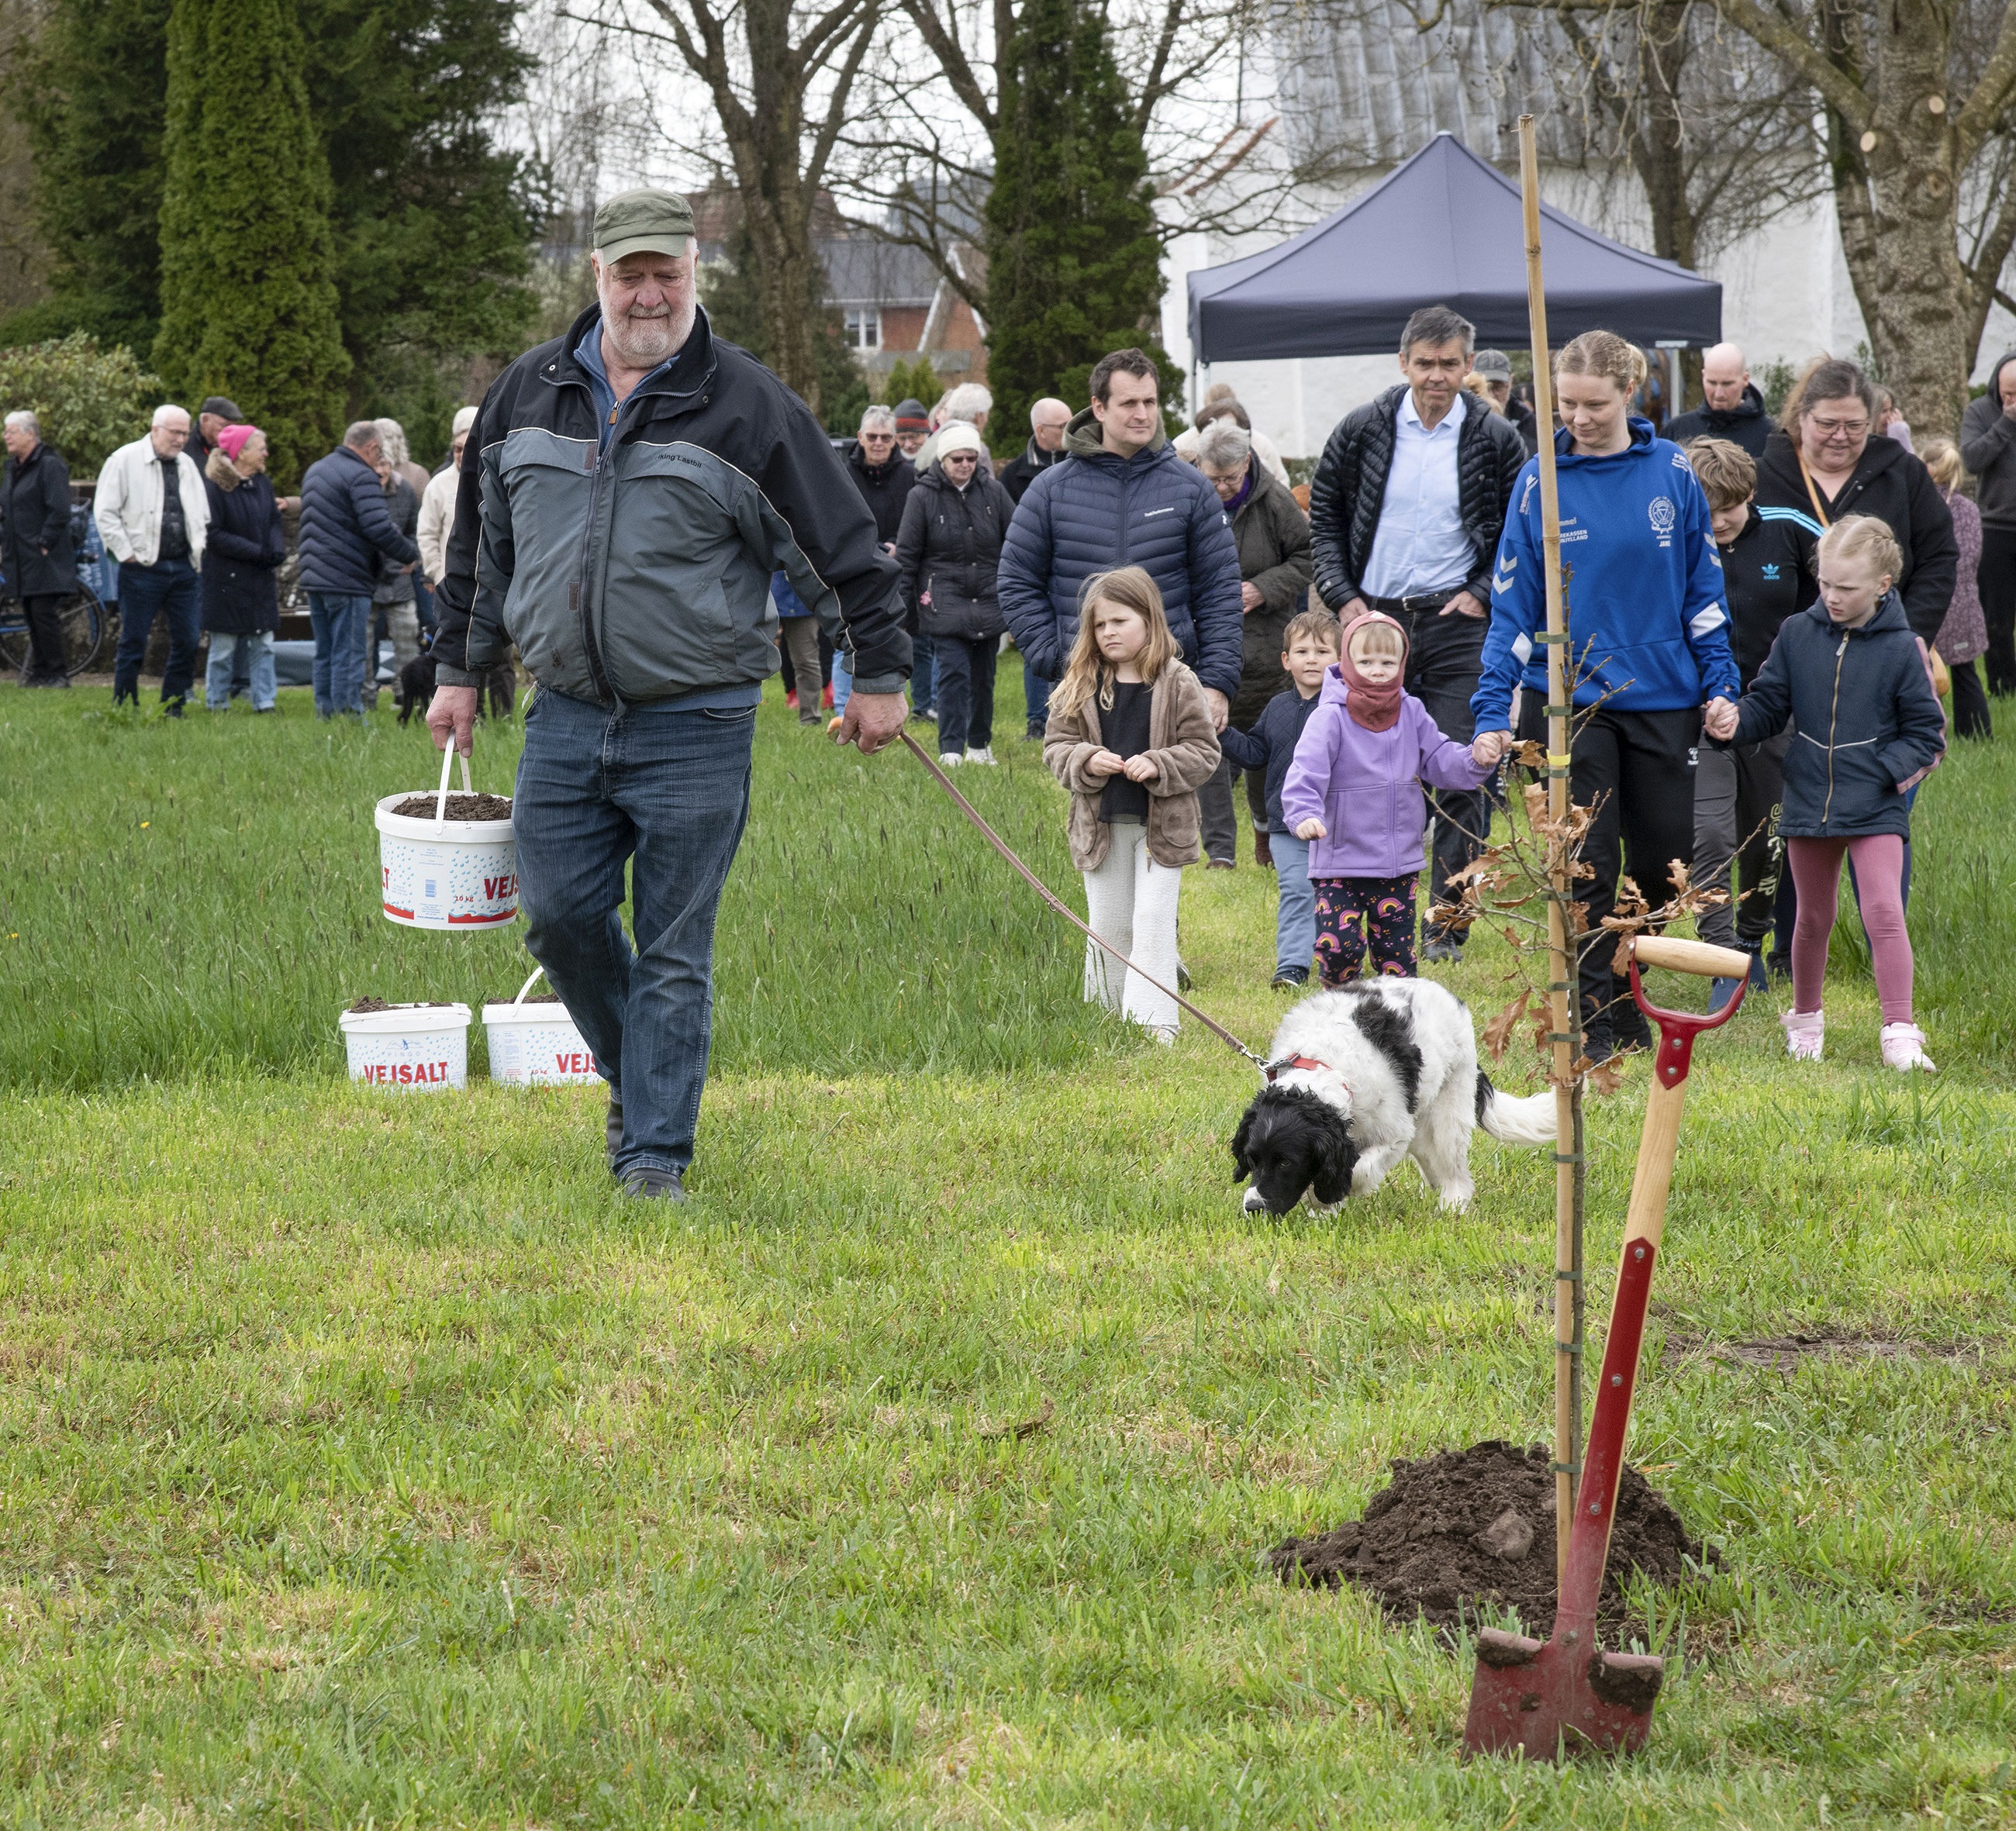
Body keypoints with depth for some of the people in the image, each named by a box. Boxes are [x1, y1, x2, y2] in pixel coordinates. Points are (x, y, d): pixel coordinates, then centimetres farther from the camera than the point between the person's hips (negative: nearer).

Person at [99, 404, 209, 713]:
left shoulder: (187, 465, 15)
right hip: (143, 568, -6)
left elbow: (202, 515, 24)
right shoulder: (124, 461, -4)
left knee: (188, 641, 3)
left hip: (183, 568, 6)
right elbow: (105, 512, -7)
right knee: (133, 642, -1)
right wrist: (126, 553, -10)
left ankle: (173, 708, 13)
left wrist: (199, 549, 10)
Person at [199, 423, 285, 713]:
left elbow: (275, 523, 13)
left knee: (262, 644, 5)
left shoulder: (263, 484, 9)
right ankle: (216, 705, 10)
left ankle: (265, 702, 9)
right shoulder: (215, 487, -12)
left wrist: (276, 553, -8)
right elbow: (214, 536, -14)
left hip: (260, 579, 6)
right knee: (224, 647, 1)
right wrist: (257, 551, -17)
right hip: (227, 578, -6)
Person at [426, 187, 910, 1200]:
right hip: (566, 718, 4)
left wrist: (877, 674, 2)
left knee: (673, 952, -1)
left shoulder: (746, 404, -5)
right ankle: (639, 1081, 27)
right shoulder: (529, 394, 7)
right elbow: (482, 544, 19)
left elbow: (844, 546, 0)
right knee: (558, 915, 3)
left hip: (694, 728, -4)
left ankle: (655, 1150, 5)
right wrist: (458, 670, 19)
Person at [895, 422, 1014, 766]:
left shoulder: (992, 492, 5)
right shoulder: (922, 496, -3)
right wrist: (902, 605, -1)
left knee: (983, 675, 9)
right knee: (953, 673, -13)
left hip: (988, 601, 3)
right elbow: (907, 554, 0)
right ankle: (951, 750, -14)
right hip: (944, 601, -3)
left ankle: (979, 744, 23)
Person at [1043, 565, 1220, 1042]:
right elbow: (1056, 744, 5)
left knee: (1154, 924, -7)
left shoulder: (1178, 685, -5)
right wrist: (1087, 761, -15)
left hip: (1161, 822, -3)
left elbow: (1203, 750, -4)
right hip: (1101, 823, 3)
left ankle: (1152, 1019, -7)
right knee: (1106, 927, 10)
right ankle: (1106, 1016, 20)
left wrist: (1157, 765, -18)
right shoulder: (1080, 686, 3)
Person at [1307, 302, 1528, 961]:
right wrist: (1343, 598, 0)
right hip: (1374, 619, 1)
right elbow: (1323, 518, 10)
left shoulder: (1495, 441, 1)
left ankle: (1449, 919, 2)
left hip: (1455, 623, -1)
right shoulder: (1362, 432, 3)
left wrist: (1483, 593, -3)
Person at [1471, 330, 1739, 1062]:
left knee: (1664, 860, 7)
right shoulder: (1541, 481, -4)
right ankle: (1589, 1019, 5)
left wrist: (1719, 683, 2)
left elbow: (1703, 586, 7)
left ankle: (1628, 998, 27)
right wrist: (1493, 712, -8)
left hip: (1661, 698, 2)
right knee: (1587, 865, -3)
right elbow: (1512, 603, -2)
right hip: (1569, 699, -2)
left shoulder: (1670, 472, 0)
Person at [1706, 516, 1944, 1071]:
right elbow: (1769, 706, 7)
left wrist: (1894, 767, -17)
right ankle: (1805, 1019, 34)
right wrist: (1737, 721, -13)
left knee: (1883, 911, -15)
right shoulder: (1798, 635, 1)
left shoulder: (1900, 649, -7)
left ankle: (1900, 1032, -13)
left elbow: (1926, 729, -1)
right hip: (1809, 797, 3)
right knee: (1813, 917, 16)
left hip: (1874, 806, -3)